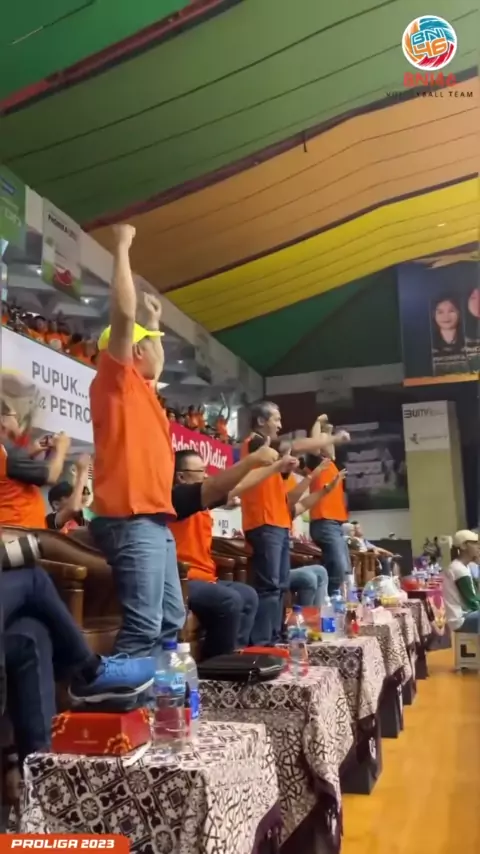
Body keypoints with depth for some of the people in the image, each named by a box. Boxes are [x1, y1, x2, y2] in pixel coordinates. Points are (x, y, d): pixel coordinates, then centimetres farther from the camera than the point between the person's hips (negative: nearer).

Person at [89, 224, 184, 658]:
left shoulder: (141, 389, 21)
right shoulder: (115, 380, -2)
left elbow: (153, 356, 45)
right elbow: (123, 314, -14)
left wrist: (154, 323, 43)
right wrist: (122, 248, -7)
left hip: (154, 519, 10)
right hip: (132, 520, -10)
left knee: (171, 620, 12)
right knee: (142, 627, -13)